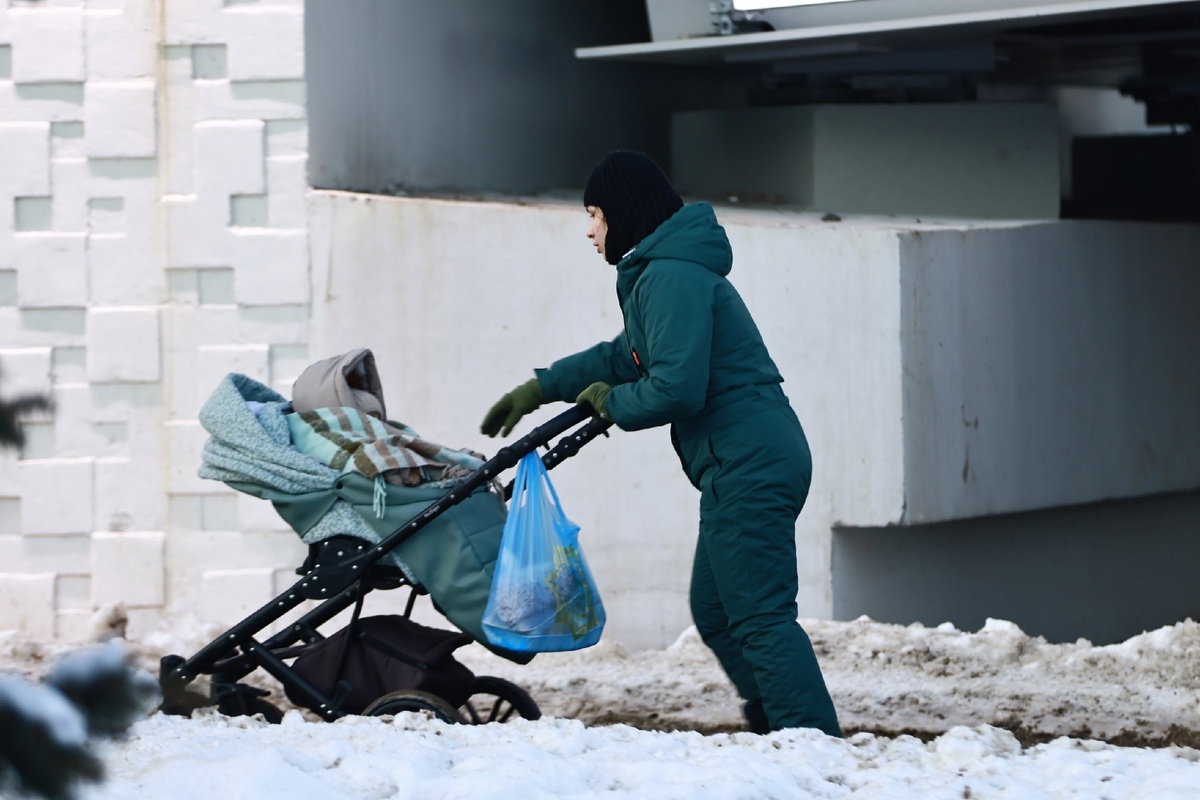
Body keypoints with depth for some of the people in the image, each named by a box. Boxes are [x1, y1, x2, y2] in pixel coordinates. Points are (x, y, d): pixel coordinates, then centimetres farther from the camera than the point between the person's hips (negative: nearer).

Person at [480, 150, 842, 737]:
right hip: (746, 467, 11)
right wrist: (540, 389, 29)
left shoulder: (671, 277, -14)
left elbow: (678, 387, -23)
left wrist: (613, 404, -5)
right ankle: (776, 727, 16)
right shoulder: (657, 273, 20)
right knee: (714, 611, 16)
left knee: (761, 617, -12)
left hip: (749, 469, -11)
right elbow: (625, 357, 33)